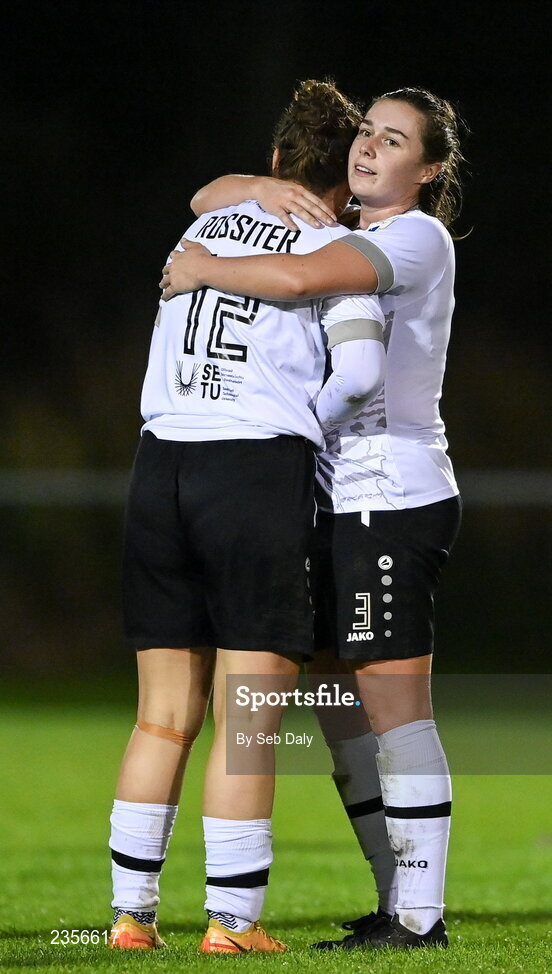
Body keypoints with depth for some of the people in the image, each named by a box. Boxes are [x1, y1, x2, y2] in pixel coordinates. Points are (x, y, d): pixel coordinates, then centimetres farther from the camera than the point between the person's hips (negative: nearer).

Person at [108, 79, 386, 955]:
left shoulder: (208, 226, 16)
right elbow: (358, 373, -13)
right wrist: (311, 424, 4)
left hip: (161, 465, 5)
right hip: (260, 466, -5)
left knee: (165, 716, 9)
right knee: (247, 719, -2)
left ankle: (131, 912, 8)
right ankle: (232, 921, -2)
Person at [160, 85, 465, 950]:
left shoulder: (416, 238, -10)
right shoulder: (343, 231, 17)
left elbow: (296, 278, -26)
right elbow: (212, 199, 19)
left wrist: (203, 268, -11)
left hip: (395, 497, -9)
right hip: (344, 499, 9)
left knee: (394, 702, -10)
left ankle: (421, 915, -9)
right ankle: (401, 903, 16)